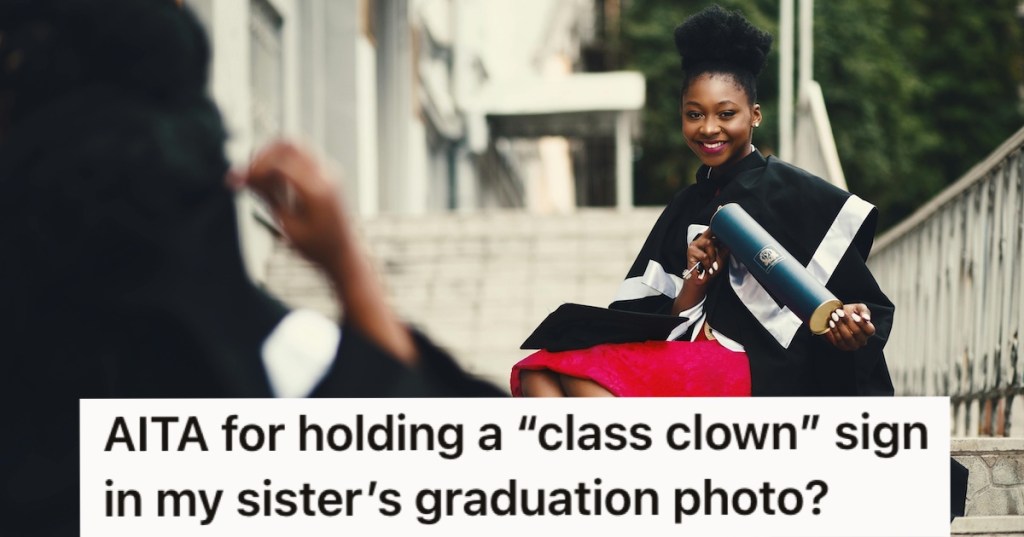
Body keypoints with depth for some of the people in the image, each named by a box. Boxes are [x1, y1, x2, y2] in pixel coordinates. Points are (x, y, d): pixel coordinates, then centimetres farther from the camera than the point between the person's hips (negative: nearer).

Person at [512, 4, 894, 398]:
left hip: (758, 374, -7)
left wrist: (853, 324, -26)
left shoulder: (786, 191, 1)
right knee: (539, 376, -19)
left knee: (584, 379, -28)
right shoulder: (687, 207, 20)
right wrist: (696, 279, -4)